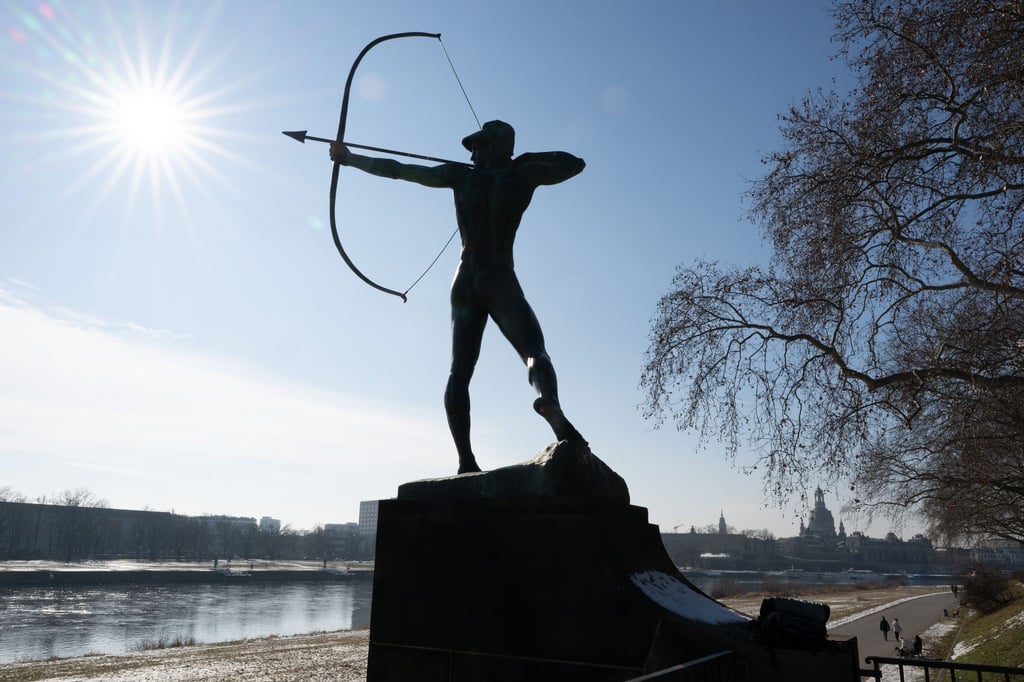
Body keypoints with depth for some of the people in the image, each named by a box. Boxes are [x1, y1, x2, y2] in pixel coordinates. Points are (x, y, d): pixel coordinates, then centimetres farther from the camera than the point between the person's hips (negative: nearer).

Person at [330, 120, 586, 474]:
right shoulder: (522, 174, 4)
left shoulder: (461, 175, 7)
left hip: (466, 282, 3)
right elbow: (575, 163, 19)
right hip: (501, 282, -3)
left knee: (460, 372, 4)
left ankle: (466, 459, -4)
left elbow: (396, 169, 13)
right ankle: (549, 401, -51)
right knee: (535, 351, -16)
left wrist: (350, 158, 25)